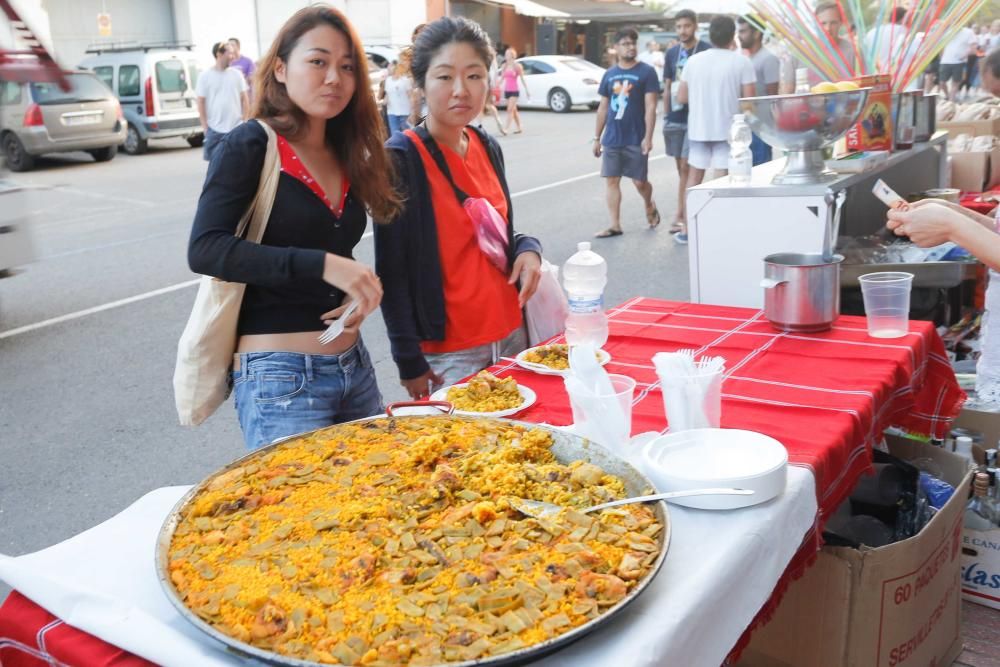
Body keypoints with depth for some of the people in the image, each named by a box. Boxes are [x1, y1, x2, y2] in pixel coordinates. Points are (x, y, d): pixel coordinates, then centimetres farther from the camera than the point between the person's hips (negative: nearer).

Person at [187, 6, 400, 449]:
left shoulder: (347, 155, 9)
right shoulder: (250, 146, -9)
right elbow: (205, 249, -20)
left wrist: (360, 291, -7)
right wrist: (321, 265, -27)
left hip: (355, 366, 7)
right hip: (280, 374, -7)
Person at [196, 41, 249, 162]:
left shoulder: (236, 74, 4)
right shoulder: (205, 76, -2)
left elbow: (244, 99, 8)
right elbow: (201, 102, -1)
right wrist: (205, 127, -6)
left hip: (237, 128, 2)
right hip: (214, 130, -2)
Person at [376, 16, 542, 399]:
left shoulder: (488, 148, 4)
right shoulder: (400, 159, -15)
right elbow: (392, 272, -14)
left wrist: (527, 249, -5)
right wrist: (410, 363, -14)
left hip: (510, 334, 7)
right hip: (447, 352, -6)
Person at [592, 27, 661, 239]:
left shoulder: (646, 72, -4)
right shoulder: (609, 74, 8)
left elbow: (650, 107, -9)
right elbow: (603, 108, 13)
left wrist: (648, 137, -16)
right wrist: (597, 137, 11)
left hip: (636, 139, -4)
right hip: (612, 139, 4)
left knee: (639, 181, 3)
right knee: (611, 181, 1)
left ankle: (649, 206, 34)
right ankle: (615, 225, 7)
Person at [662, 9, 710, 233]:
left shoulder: (706, 51, -5)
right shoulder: (671, 53, 11)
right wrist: (665, 116, 13)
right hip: (675, 118, 5)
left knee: (687, 168, -7)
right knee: (682, 168, 10)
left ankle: (682, 216, -3)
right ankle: (684, 216, 17)